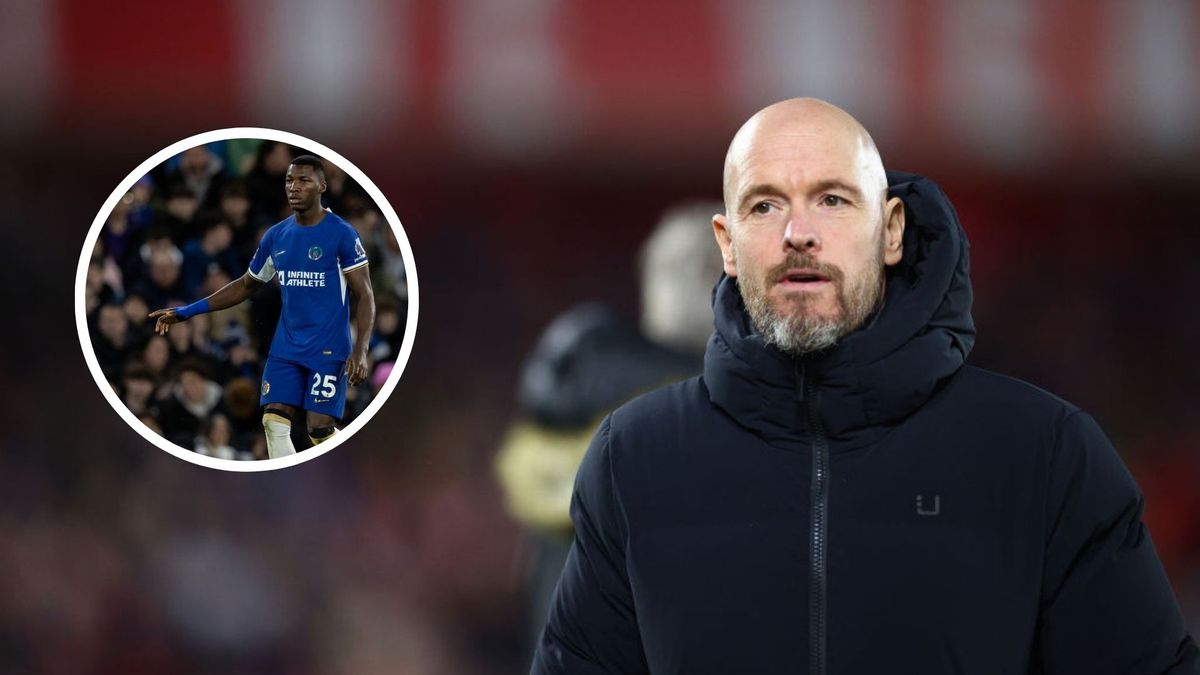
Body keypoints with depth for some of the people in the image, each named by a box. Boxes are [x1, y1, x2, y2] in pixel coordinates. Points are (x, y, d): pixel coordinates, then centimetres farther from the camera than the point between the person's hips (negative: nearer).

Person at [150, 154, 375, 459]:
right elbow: (246, 285, 20)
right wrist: (189, 311, 14)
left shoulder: (341, 234, -9)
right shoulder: (276, 236, 8)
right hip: (286, 348, 6)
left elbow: (365, 296, -9)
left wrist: (360, 352, -20)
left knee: (320, 429, -10)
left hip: (328, 350, -6)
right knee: (274, 422, -6)